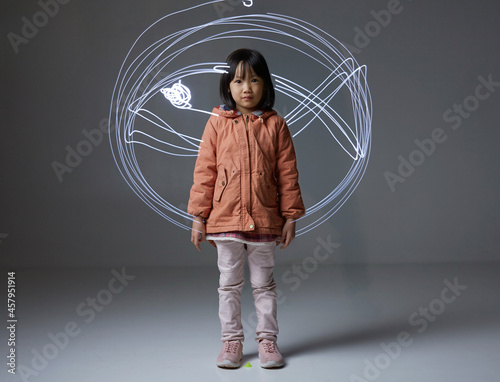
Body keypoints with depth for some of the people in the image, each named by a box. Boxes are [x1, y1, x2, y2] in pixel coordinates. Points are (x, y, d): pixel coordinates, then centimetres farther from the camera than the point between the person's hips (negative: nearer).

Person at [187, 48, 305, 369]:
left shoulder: (275, 125, -1)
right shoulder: (218, 123, -1)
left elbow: (288, 174, 1)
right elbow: (204, 171, 0)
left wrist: (290, 216, 0)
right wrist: (198, 217, -1)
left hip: (265, 219, 0)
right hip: (225, 219, 0)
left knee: (264, 284, 12)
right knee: (229, 284, 12)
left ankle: (267, 339, 25)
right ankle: (232, 340, 25)